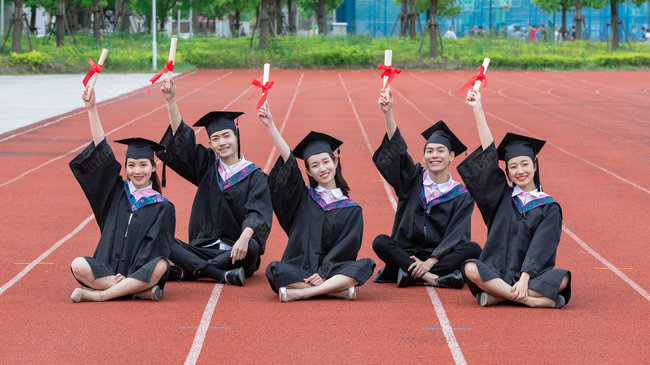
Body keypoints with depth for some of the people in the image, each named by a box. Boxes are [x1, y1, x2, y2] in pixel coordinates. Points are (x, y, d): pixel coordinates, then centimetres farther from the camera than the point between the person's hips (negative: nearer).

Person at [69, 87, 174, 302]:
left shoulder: (162, 207, 5)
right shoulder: (117, 192, 13)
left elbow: (155, 248, -5)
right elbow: (102, 153, 5)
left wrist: (132, 274, -20)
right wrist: (91, 109, -2)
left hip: (140, 273, -2)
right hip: (107, 270, 2)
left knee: (161, 265, -34)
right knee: (78, 266, -28)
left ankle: (97, 295, -31)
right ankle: (140, 291, -27)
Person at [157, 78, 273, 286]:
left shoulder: (254, 176, 1)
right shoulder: (207, 166, 13)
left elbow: (258, 212, -15)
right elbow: (180, 138, 4)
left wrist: (244, 238, -36)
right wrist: (171, 101, -9)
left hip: (236, 253, -3)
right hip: (203, 249, 3)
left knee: (252, 247, -37)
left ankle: (185, 272, -29)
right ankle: (222, 275, -32)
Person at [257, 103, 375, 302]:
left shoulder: (351, 210, 8)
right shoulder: (303, 197, 10)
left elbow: (346, 248, -2)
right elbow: (288, 161, 0)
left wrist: (324, 273, -16)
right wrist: (270, 126, -11)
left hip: (332, 270, 0)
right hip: (298, 269, 0)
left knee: (366, 264, -28)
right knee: (275, 269, -31)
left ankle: (301, 292, -34)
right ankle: (340, 290, -30)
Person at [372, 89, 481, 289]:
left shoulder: (461, 196, 3)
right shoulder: (413, 180, 7)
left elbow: (456, 236, -6)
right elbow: (396, 150, -8)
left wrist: (430, 261, -22)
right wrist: (388, 113, -23)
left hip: (440, 255, -1)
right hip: (406, 253, 1)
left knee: (473, 249, -27)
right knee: (380, 242, -27)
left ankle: (407, 272, -33)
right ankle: (436, 278, -36)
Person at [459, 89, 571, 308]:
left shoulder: (549, 207, 5)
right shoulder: (503, 197, 11)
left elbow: (540, 247, -7)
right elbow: (488, 154, 6)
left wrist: (524, 279, -23)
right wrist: (477, 109, 1)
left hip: (532, 274, -1)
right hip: (498, 272, 1)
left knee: (562, 278, -31)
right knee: (471, 269, -30)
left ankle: (497, 296, -29)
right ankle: (532, 300, -33)